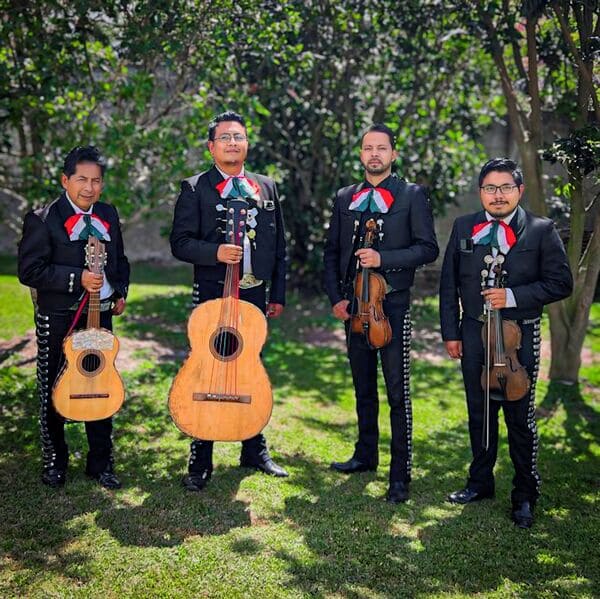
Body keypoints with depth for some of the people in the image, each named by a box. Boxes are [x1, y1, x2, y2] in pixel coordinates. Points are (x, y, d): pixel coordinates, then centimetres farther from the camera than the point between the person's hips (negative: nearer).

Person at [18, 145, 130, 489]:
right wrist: (77, 279, -22)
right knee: (53, 392, 8)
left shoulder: (108, 215, 7)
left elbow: (119, 260, 19)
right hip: (58, 319, -4)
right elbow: (30, 270, -16)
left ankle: (101, 463, 24)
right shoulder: (43, 220, -11)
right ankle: (55, 463, 25)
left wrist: (120, 293, 4)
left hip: (101, 315, 5)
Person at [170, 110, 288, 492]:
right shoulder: (195, 189, -1)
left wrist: (278, 294, 9)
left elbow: (279, 245, 13)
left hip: (255, 295, 4)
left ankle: (255, 451, 27)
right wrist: (215, 252, -23)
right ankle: (200, 463, 11)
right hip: (212, 297, -4)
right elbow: (180, 242, -6)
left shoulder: (267, 187, 12)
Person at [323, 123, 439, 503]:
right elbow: (332, 252, 14)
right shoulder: (345, 198, 12)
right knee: (363, 386, 16)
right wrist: (336, 297, 2)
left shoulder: (412, 195, -1)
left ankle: (400, 475, 3)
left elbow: (428, 248, -7)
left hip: (393, 304, -5)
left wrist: (383, 258, -18)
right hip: (354, 304, 5)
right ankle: (366, 455, 31)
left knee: (397, 392, -4)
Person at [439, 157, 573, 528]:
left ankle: (525, 496, 17)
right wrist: (451, 332, 4)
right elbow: (449, 284, 8)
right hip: (474, 332, 3)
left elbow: (561, 283, -5)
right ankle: (481, 482, 30)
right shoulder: (463, 227, 5)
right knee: (479, 412, 14)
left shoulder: (541, 230, -4)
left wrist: (513, 296, -17)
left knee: (520, 417, 2)